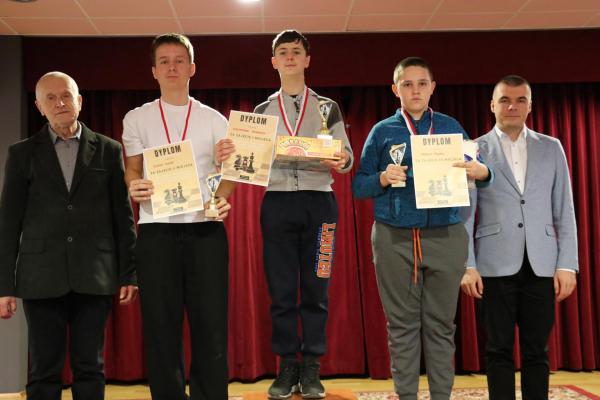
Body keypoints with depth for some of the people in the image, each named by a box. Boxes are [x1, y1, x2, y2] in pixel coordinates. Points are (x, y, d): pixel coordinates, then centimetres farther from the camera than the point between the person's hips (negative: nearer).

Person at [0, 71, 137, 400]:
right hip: (42, 276, 0)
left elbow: (123, 216, 7)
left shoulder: (108, 150, 8)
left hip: (94, 276, 0)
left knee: (90, 369, 4)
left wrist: (129, 274, 2)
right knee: (44, 371, 3)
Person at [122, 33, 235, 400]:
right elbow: (132, 170, 11)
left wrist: (222, 198, -13)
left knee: (211, 323, 0)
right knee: (161, 325, 3)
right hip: (156, 231, 0)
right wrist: (134, 187, -13)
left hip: (206, 229, 0)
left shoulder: (214, 119, 11)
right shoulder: (136, 119, 11)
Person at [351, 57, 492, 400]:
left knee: (441, 324, 6)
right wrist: (382, 179, -14)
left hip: (446, 238, 1)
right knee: (402, 324, 5)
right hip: (394, 240, 0)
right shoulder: (382, 131, 7)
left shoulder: (451, 127, 9)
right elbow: (359, 187, 5)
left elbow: (472, 173, 8)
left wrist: (482, 172, -15)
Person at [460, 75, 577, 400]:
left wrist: (567, 264, 0)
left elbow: (564, 211, 8)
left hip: (541, 265, 2)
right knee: (499, 349, 3)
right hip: (496, 265, -1)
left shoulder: (551, 148, 10)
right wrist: (467, 265, -5)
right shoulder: (475, 150, 5)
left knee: (536, 349, 6)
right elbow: (465, 213, 2)